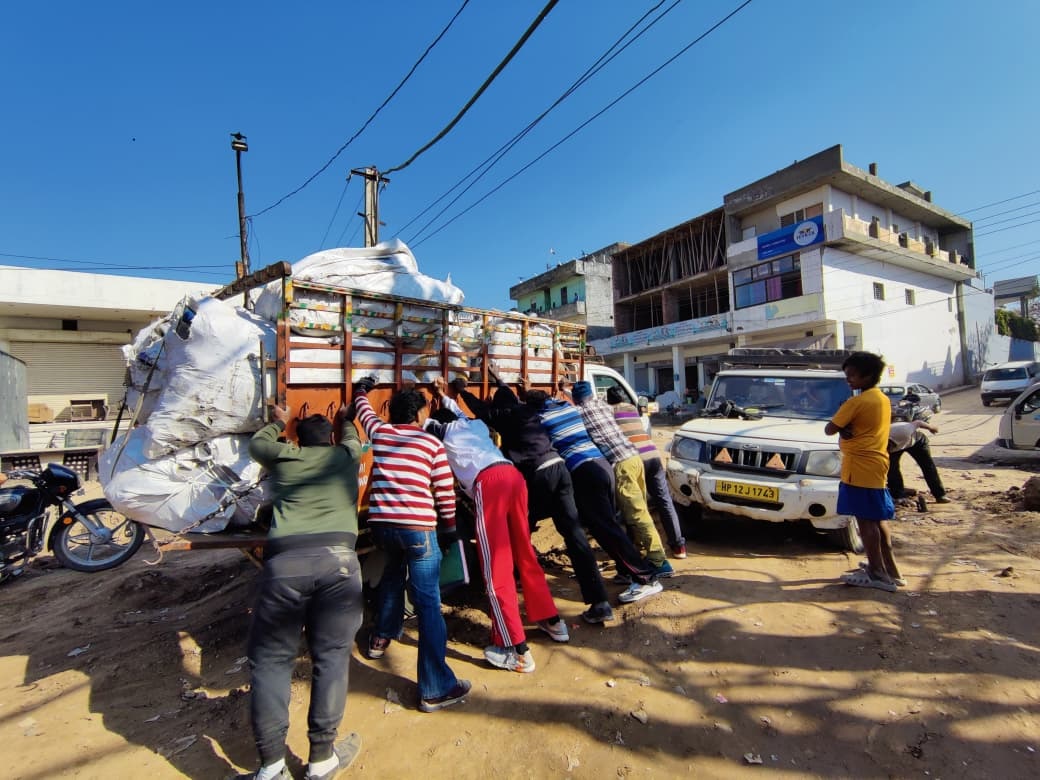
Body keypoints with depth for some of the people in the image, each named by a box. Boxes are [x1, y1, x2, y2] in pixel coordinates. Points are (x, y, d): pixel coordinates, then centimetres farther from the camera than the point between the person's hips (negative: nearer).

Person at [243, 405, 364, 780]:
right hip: (337, 557, 0)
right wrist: (343, 419, 67)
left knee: (270, 659, 15)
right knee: (331, 655, 12)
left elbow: (255, 442, 46)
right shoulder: (346, 454, 23)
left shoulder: (284, 456, 22)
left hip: (284, 560, 1)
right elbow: (352, 439, 49)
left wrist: (279, 423, 62)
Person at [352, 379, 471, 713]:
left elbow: (363, 408, 32)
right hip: (418, 527, -4)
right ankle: (436, 689, 5)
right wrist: (449, 527, 15)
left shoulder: (378, 431, 10)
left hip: (380, 523, 5)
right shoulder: (432, 443, 2)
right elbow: (445, 491, 2)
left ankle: (382, 635, 46)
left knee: (394, 567, 35)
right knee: (428, 604, 1)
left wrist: (361, 389, 52)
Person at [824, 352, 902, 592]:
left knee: (865, 520, -3)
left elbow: (829, 429, -14)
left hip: (859, 468, -9)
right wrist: (847, 429, -2)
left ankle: (877, 573, 3)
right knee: (877, 518, 16)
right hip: (877, 465, 9)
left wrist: (842, 425, 4)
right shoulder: (883, 400, 13)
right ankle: (889, 569, 24)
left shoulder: (857, 402, -15)